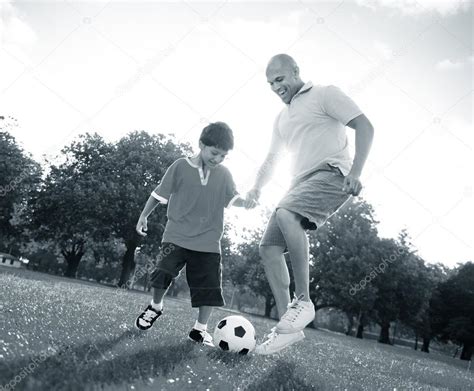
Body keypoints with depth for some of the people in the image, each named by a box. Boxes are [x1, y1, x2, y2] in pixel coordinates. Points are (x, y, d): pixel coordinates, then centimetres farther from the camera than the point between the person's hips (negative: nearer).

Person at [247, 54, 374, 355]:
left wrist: (355, 171, -20)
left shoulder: (325, 94, 3)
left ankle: (303, 301, -24)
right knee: (269, 247, -6)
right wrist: (257, 188, 16)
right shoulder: (282, 118, 26)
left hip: (331, 174, -8)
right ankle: (288, 325, -2)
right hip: (302, 183, 8)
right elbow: (272, 159, 33)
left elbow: (365, 126, -7)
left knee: (286, 214, -35)